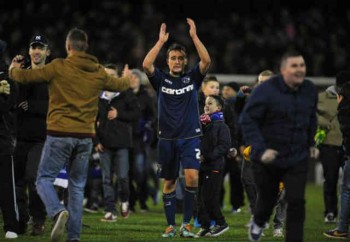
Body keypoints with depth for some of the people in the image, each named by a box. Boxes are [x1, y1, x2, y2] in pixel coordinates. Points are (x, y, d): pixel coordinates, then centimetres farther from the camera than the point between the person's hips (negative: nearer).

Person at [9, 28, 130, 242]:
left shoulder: (59, 67, -6)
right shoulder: (99, 73, 8)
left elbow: (24, 76, -3)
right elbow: (120, 85, 28)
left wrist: (14, 68, 21)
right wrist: (127, 78, 53)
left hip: (60, 134, -4)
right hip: (85, 136, 4)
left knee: (44, 179, 4)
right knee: (77, 186, 12)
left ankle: (57, 211, -24)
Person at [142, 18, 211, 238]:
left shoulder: (193, 78, 6)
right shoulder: (161, 79, 5)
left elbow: (207, 61, -10)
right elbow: (146, 65, -12)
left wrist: (194, 36, -12)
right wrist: (161, 41, -13)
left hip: (191, 137, -1)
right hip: (167, 138, 1)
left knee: (192, 176, -18)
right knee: (169, 182, 7)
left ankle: (186, 224, -10)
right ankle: (171, 225, 16)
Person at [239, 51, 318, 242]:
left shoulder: (310, 90, 0)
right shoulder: (266, 90, -18)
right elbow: (247, 120, -17)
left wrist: (311, 143, 16)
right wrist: (260, 149, -24)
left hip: (298, 159, 3)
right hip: (268, 159, -3)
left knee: (296, 202, -9)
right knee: (267, 199, 15)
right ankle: (258, 223, 50)